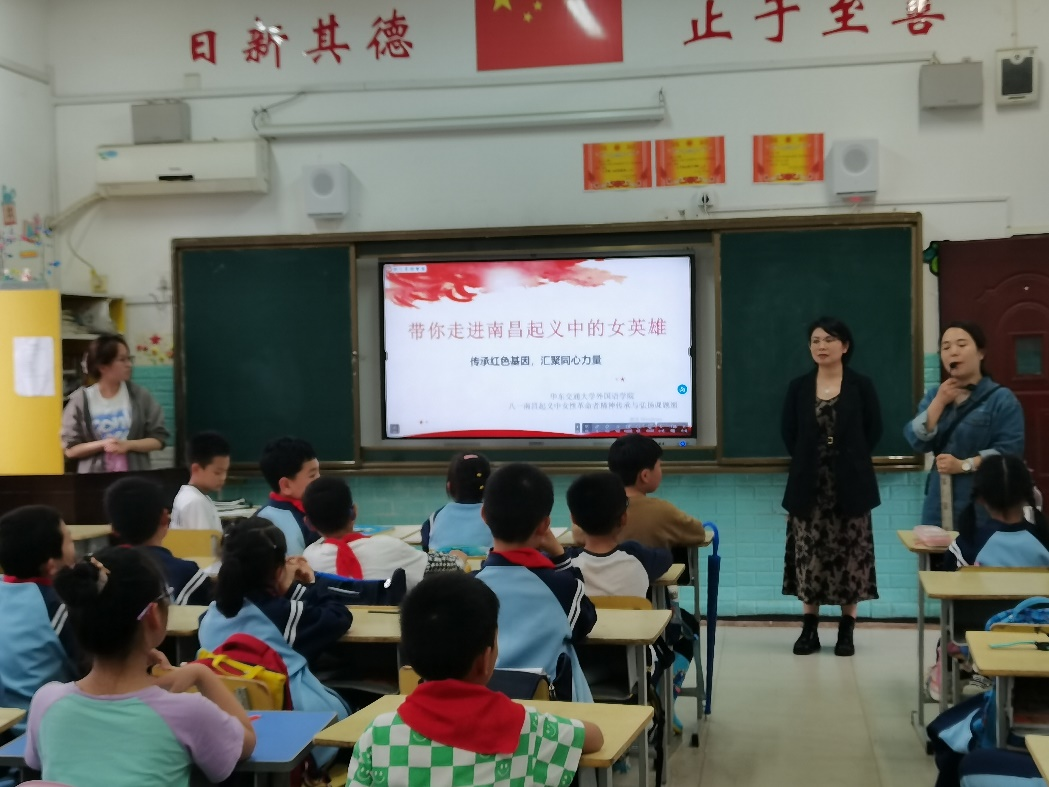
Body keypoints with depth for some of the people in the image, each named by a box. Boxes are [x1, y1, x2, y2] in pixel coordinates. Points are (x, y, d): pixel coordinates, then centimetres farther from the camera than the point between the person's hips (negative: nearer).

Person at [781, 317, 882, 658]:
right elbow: (789, 433, 9)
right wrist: (808, 461, 2)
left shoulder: (861, 386, -1)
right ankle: (810, 628, 11)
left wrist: (850, 459, -1)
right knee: (809, 553, 3)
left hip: (850, 484, -2)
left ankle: (846, 630, 10)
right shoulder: (798, 387, 4)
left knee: (849, 553, 2)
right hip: (809, 484, 2)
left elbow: (874, 430, 2)